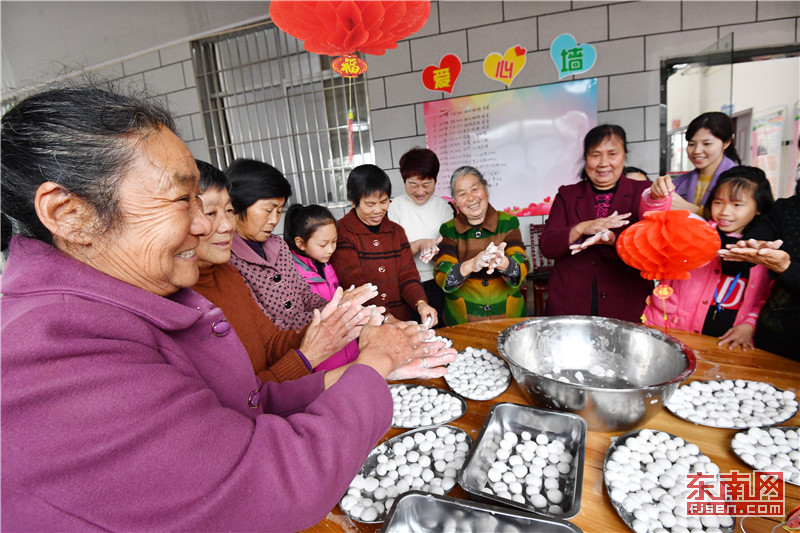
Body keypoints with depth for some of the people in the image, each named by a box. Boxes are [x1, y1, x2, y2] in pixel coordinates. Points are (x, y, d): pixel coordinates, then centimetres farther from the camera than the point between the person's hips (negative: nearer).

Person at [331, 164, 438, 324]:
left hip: (401, 320, 4)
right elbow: (355, 285, -15)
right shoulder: (341, 234, -6)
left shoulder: (396, 231, 13)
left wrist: (421, 303, -14)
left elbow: (407, 274, 6)